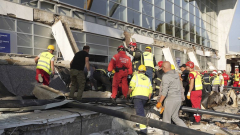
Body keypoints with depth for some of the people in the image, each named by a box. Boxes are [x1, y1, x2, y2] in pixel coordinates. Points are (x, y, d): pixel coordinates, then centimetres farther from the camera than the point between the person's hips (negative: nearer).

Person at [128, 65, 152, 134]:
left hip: (137, 95, -5)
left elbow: (131, 87, -6)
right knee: (141, 109, 25)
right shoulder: (147, 79, 20)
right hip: (145, 97, 5)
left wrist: (128, 93, 10)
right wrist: (148, 98, 24)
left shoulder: (136, 76, 6)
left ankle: (143, 128, -19)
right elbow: (150, 90, 14)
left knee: (140, 111, -10)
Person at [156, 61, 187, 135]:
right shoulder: (176, 74, 9)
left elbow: (164, 91, -20)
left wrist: (159, 102, -15)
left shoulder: (166, 76, -15)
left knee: (166, 119, 4)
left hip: (171, 99, -8)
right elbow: (180, 87, 18)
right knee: (175, 117, 19)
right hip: (178, 98, 8)